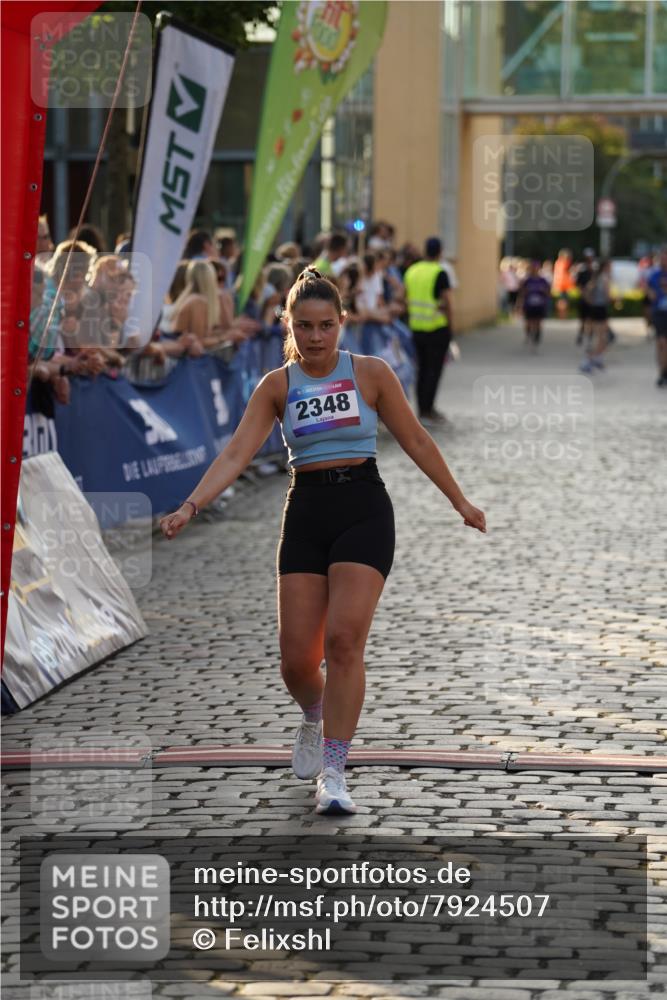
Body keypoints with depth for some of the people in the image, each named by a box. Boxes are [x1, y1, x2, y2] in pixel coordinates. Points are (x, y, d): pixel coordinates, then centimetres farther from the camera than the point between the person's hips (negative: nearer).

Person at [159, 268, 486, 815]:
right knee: (297, 658, 0)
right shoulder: (277, 385, 5)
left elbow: (416, 441, 9)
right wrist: (189, 507, -16)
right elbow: (236, 454, -3)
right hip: (306, 512, 2)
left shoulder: (371, 373, 1)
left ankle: (334, 773, -10)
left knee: (344, 640, -17)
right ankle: (314, 719, 37)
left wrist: (461, 502, 13)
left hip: (363, 508, -2)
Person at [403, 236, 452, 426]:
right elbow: (446, 302, -14)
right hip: (437, 328, -6)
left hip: (416, 329, 6)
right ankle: (427, 412, -3)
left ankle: (424, 409, 20)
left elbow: (407, 299, 10)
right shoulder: (439, 273, -12)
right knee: (434, 370, -1)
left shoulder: (411, 271, 6)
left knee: (422, 369, 15)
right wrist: (449, 324, -5)